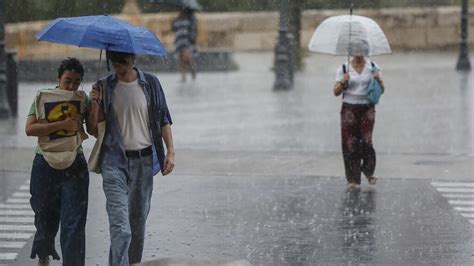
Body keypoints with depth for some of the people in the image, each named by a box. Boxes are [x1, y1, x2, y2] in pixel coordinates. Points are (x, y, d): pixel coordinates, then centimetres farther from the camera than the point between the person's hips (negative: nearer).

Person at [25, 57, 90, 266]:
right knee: (45, 218, 14)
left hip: (74, 167, 1)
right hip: (45, 165, 0)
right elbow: (30, 129, -17)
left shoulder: (82, 100, 3)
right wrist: (62, 124, -25)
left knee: (74, 223, -10)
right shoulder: (43, 97, -4)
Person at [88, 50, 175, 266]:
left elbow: (164, 120, 9)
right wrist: (95, 105, -14)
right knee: (120, 227, -14)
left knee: (139, 219, 12)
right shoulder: (105, 87, 1)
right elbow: (94, 130, 3)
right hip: (115, 161, -2)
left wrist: (170, 151, -1)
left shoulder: (150, 84, 3)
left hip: (144, 160, 2)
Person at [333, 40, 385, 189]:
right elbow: (336, 92, 0)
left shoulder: (373, 68, 4)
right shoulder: (343, 69, 1)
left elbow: (382, 90, 5)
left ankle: (369, 172, 12)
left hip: (367, 109, 0)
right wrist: (343, 82, -19)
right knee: (350, 143, -3)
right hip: (349, 108, 0)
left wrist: (379, 80, -15)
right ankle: (352, 178, 5)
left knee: (366, 140, -11)